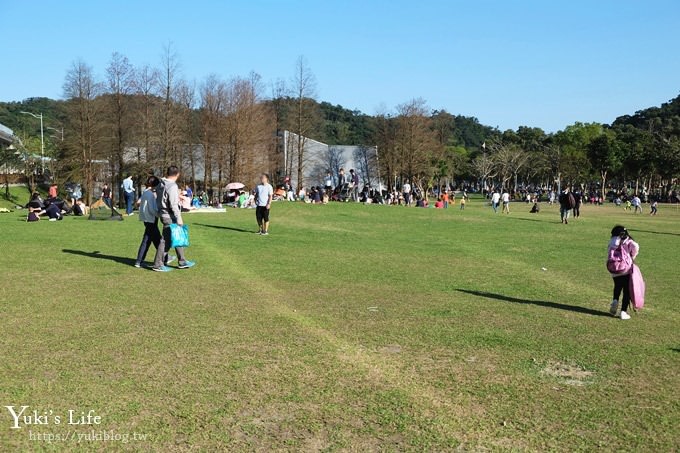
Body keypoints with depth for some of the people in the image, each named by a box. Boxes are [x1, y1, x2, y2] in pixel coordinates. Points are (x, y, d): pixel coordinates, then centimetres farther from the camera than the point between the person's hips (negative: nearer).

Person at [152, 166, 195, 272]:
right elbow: (174, 205, -20)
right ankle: (158, 264, 5)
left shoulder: (161, 184, 9)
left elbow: (158, 199, 15)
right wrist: (179, 218, -17)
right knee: (166, 240, -2)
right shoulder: (173, 186, -17)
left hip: (163, 214, 9)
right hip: (170, 217, -9)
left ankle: (182, 261, 24)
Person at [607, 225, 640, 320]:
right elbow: (635, 246, -18)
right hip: (626, 269, -3)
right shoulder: (627, 242, 0)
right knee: (627, 291, 7)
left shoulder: (612, 243, 10)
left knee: (617, 287, 28)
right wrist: (633, 257, -3)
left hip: (614, 270, 3)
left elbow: (609, 255, 2)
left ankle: (615, 300, 4)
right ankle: (623, 312, 4)